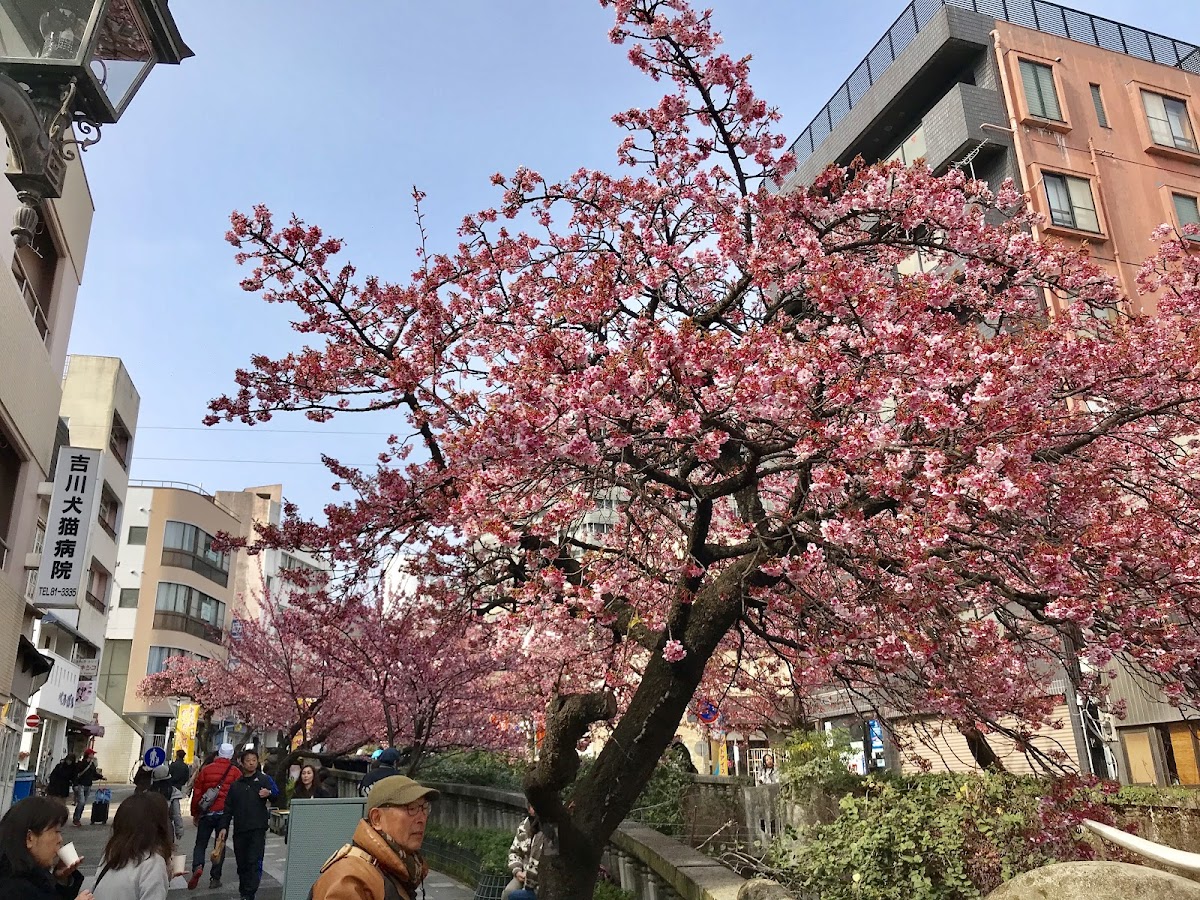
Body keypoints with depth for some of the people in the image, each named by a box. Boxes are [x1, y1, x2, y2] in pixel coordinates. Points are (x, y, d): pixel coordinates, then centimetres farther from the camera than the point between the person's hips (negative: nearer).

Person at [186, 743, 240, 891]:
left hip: (206, 813, 0)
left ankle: (197, 867, -15)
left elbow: (197, 793, 3)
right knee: (220, 845, 10)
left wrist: (195, 813, 13)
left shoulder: (206, 770, 1)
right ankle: (215, 878, 9)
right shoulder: (236, 772, -2)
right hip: (224, 813, 0)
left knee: (201, 843, 11)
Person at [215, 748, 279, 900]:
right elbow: (228, 808, 16)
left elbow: (278, 795, -2)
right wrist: (224, 827, 7)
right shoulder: (236, 785, 15)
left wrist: (270, 793, -24)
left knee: (254, 862, -10)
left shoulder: (264, 779, 4)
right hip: (239, 830, 4)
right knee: (242, 864, 11)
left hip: (258, 829, -4)